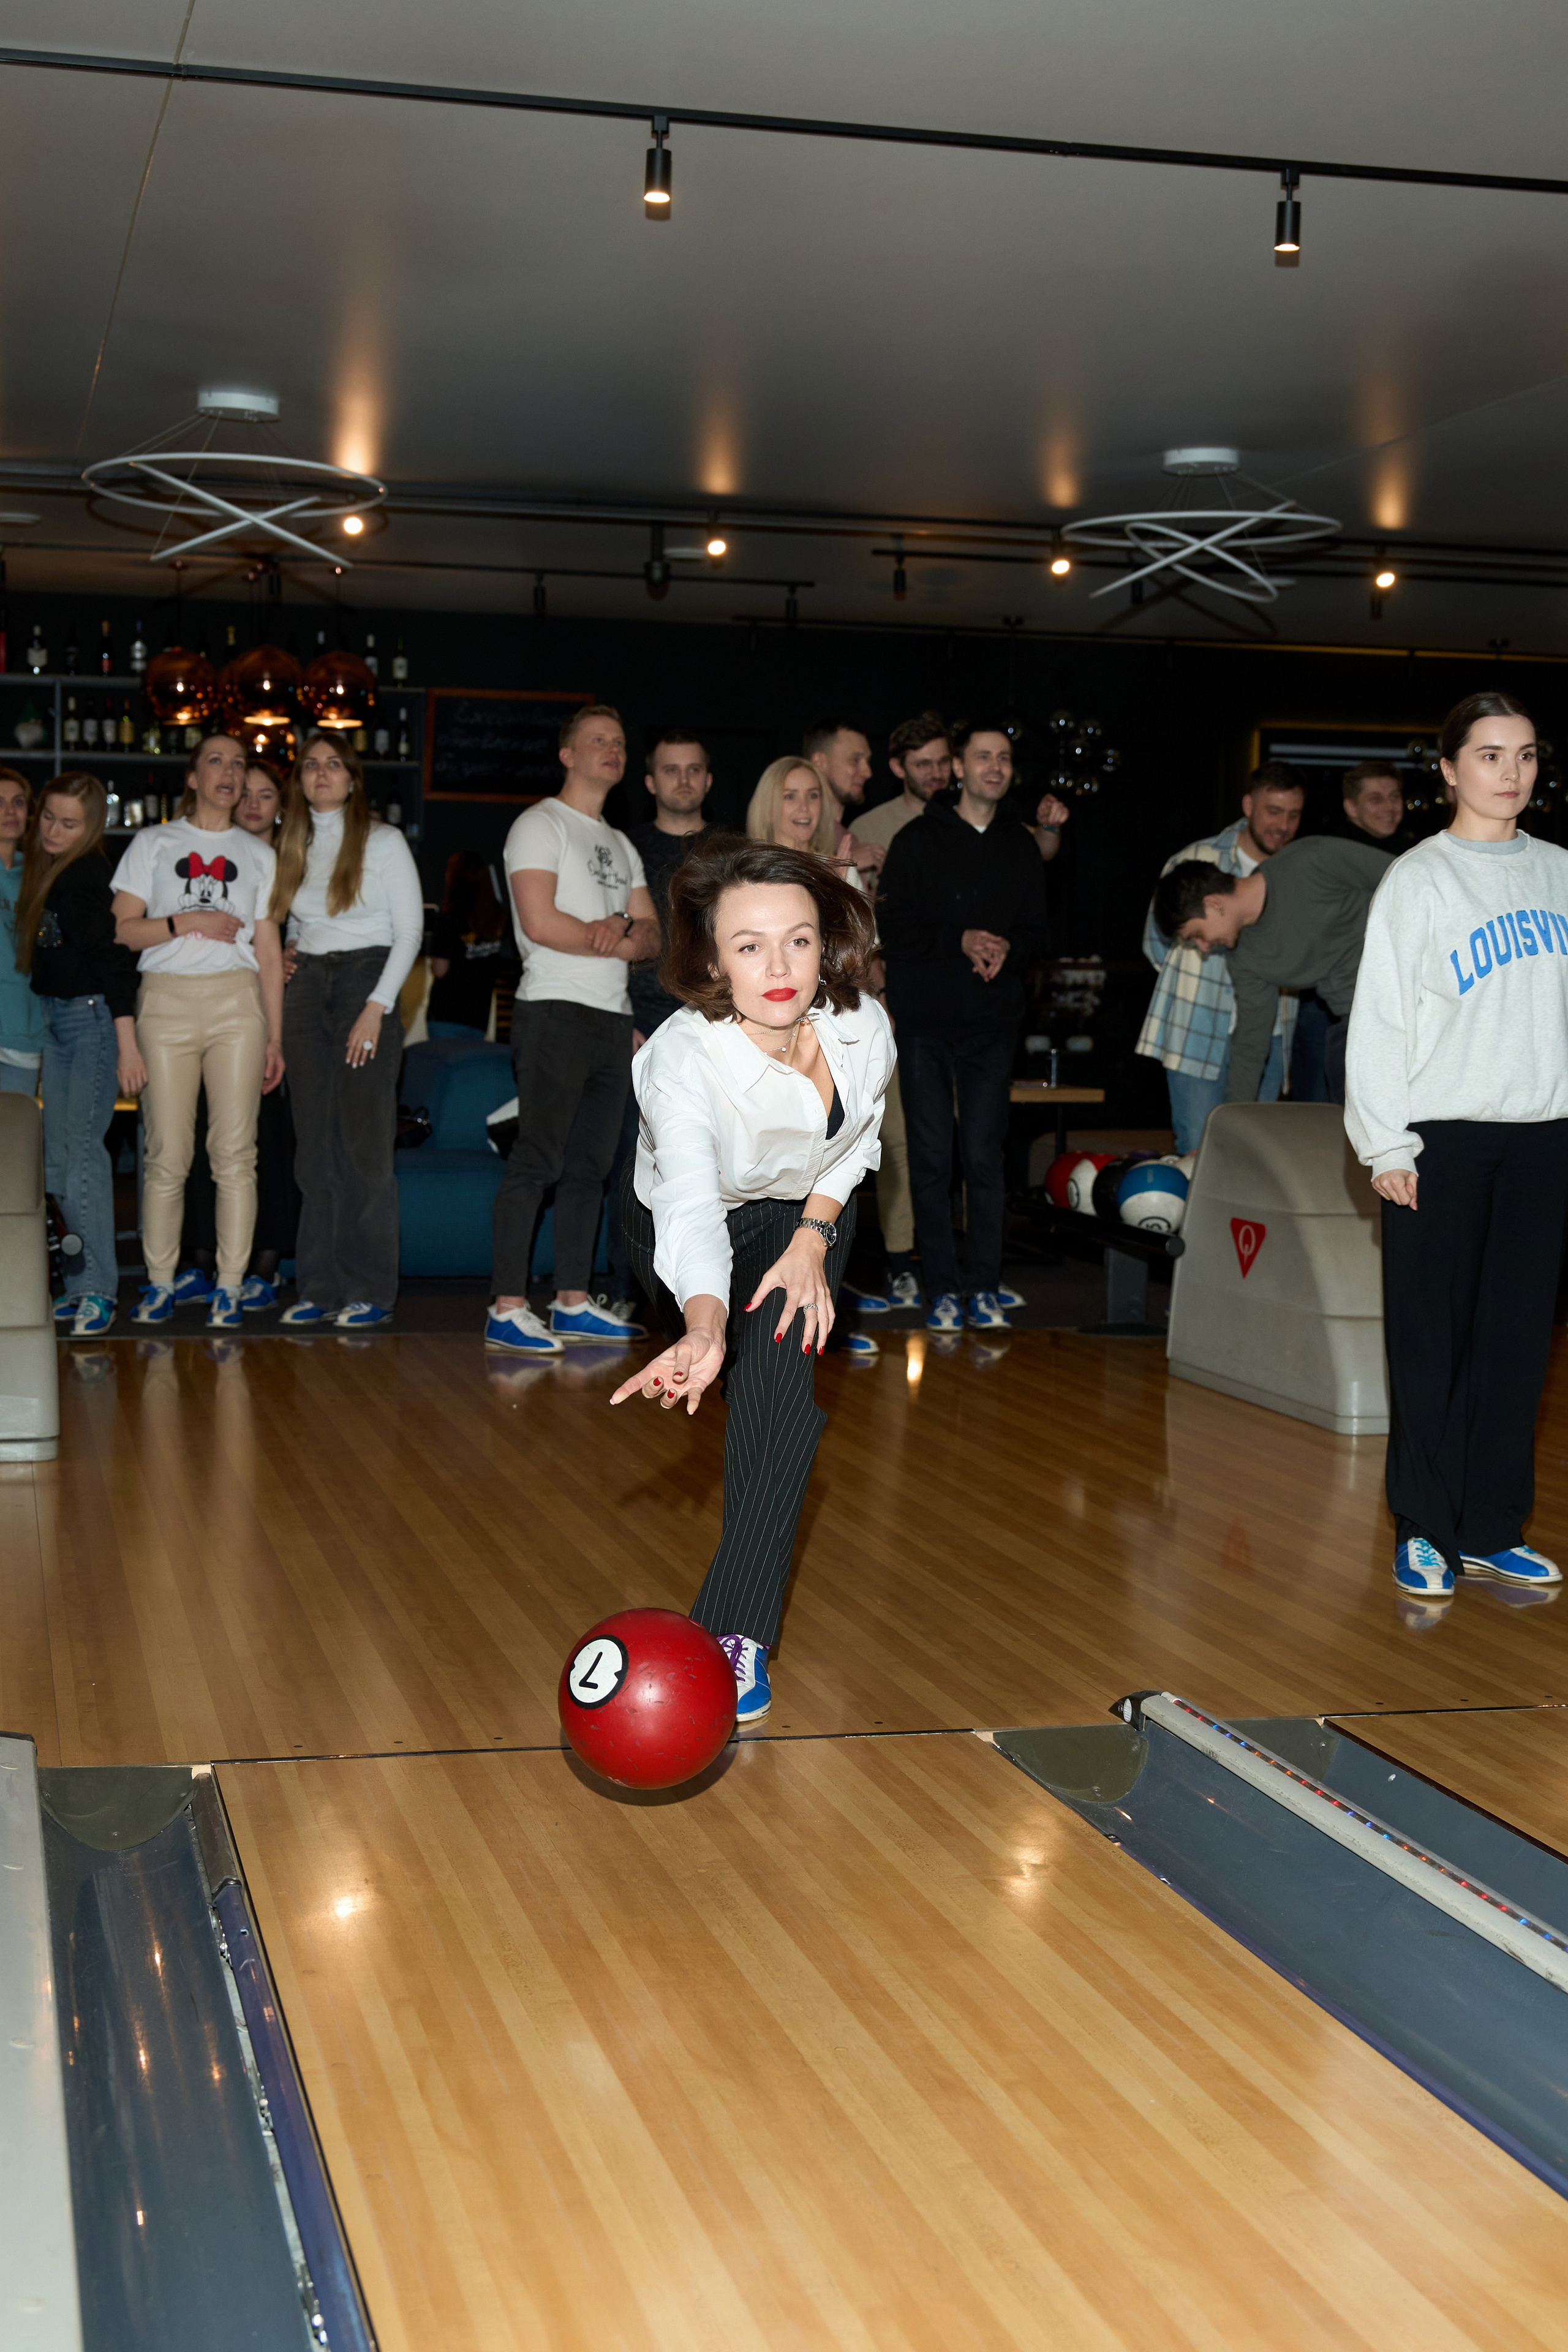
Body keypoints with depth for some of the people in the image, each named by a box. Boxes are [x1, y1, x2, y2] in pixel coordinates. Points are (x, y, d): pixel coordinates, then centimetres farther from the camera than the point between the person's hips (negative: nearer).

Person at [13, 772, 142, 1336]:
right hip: (54, 1016, 9)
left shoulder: (89, 875, -13)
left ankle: (98, 1289, -7)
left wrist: (127, 1044, -22)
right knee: (58, 1160, 8)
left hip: (93, 1017, -8)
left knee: (81, 1149, -12)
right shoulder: (42, 869, 10)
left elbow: (111, 957, -18)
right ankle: (83, 1285, 14)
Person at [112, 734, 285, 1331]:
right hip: (167, 1001, -1)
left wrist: (274, 1036, 7)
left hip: (237, 1001, 1)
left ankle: (229, 1287, -1)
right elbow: (121, 930, 4)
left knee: (234, 1149, -5)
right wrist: (187, 923, -10)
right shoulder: (154, 843, 11)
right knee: (167, 1152, -5)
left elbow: (269, 952, 12)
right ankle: (160, 1283, 4)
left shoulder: (258, 854, 15)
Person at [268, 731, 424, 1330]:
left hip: (367, 982, -5)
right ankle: (319, 1287, 5)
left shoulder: (382, 841, 0)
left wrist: (377, 1007, -13)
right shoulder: (294, 848, 15)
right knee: (315, 1146, 2)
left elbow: (410, 931, -5)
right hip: (307, 988, 5)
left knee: (364, 1145, -8)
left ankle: (371, 1291, -4)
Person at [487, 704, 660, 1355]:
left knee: (590, 1166, 8)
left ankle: (573, 1302, 13)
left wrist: (623, 927, -10)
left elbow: (651, 938, 14)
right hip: (557, 1011, -8)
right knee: (538, 1160, -11)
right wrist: (615, 940, -3)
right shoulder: (540, 825, -3)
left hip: (614, 1017, 8)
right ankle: (507, 1310, -11)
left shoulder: (621, 846, 22)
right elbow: (540, 923, -15)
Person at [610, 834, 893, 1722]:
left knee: (785, 1380, -18)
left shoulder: (862, 1028, -28)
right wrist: (705, 1328, -70)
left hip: (808, 1212, 1)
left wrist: (813, 1238, -13)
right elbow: (694, 1212, -53)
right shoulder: (682, 1061, -39)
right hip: (690, 1235, -1)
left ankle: (738, 1629, -19)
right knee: (760, 1395, 0)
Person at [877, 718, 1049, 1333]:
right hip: (926, 1022, -2)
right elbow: (892, 930, -4)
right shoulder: (917, 841, 3)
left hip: (992, 1025, 2)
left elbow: (1036, 935, 12)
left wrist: (1007, 951, -10)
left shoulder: (1021, 848, 13)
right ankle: (941, 1288, 6)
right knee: (931, 1158, 0)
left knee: (984, 1157, -1)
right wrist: (960, 942, -16)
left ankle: (984, 1287, 7)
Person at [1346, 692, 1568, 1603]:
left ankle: (1492, 1527, 14)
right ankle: (1426, 1529, 7)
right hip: (1442, 1137, -4)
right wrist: (1386, 1145, -10)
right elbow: (1379, 1019, -4)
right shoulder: (1418, 879, -1)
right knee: (1433, 1341, -2)